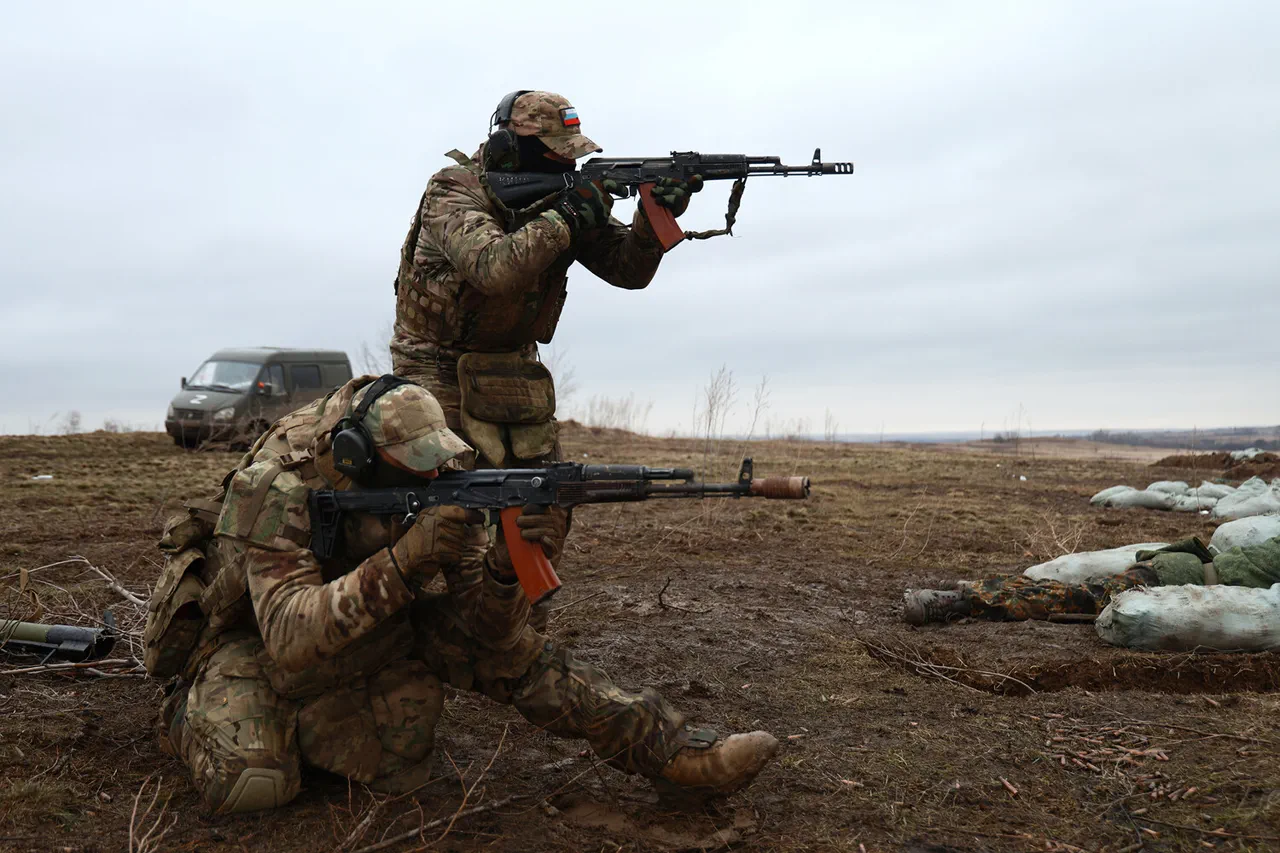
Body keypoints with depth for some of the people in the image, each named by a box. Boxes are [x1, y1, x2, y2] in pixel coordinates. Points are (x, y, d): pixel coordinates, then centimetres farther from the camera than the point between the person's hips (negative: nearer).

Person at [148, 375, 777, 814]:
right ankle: (189, 714, 5)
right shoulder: (276, 488, -31)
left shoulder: (436, 488, -17)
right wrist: (404, 560, -51)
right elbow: (290, 638, -42)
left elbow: (488, 627, -20)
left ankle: (667, 750, -16)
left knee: (485, 636, -20)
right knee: (250, 781, -32)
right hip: (250, 643, -3)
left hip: (361, 639, 4)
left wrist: (502, 565, -43)